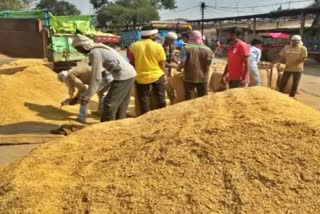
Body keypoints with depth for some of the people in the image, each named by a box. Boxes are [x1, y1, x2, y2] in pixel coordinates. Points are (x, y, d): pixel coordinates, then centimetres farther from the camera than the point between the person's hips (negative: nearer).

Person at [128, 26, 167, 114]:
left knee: (144, 100, 10)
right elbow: (162, 63, -5)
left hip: (141, 77, 1)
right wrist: (164, 74, 9)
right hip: (157, 75, -1)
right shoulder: (158, 46, -8)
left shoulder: (133, 46, -3)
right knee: (160, 98, 16)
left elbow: (131, 62, 3)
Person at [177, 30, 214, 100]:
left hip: (189, 78, -2)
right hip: (203, 78, 3)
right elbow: (208, 65, 3)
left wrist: (178, 68, 8)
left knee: (188, 100, 8)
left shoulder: (187, 48, -8)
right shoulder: (208, 50, 2)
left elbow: (183, 63, -12)